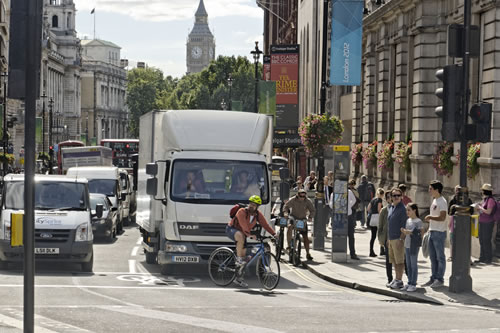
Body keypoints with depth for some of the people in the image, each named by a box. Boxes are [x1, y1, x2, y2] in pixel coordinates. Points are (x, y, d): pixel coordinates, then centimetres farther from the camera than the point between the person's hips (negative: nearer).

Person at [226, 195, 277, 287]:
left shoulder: (258, 215, -6)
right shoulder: (242, 212, -27)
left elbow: (265, 224, -11)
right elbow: (243, 225, -40)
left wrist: (274, 234, -25)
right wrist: (249, 235, -55)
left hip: (243, 233, 7)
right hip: (231, 230, -7)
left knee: (243, 254, 2)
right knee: (241, 236, -41)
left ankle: (239, 278, 11)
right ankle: (238, 259, -32)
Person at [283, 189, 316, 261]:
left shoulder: (308, 201, -9)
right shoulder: (292, 200, -12)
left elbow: (313, 210, -2)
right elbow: (286, 207, -2)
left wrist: (310, 217, -19)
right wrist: (286, 213, -22)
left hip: (303, 219, 1)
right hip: (294, 218, -1)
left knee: (305, 237, -2)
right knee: (290, 227, -34)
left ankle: (308, 254, 9)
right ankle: (289, 245, -27)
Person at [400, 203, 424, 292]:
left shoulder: (418, 221, -9)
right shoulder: (408, 220, 14)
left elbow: (421, 232, -14)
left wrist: (410, 232, -20)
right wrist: (403, 231, 0)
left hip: (414, 245, -8)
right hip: (407, 245, 8)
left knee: (414, 264, -2)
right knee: (408, 265, 12)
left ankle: (413, 284, 2)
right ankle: (409, 283, 19)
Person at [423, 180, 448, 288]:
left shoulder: (442, 202, -14)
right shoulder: (434, 201, 16)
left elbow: (442, 217, -22)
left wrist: (430, 217, -22)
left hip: (439, 233, -9)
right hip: (432, 232, 9)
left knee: (440, 257, -2)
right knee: (433, 257, 13)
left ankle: (440, 279, 1)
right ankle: (434, 278, 19)